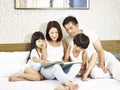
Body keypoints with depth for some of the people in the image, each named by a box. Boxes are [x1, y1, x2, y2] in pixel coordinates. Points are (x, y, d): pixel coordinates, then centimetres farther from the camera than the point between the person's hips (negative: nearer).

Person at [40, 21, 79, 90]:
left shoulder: (63, 43, 16)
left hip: (61, 70, 4)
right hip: (47, 69, -3)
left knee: (77, 65, -26)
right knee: (56, 66, -39)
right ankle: (69, 84, -60)